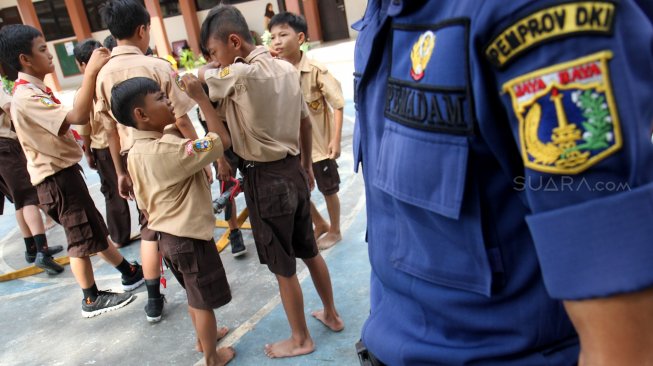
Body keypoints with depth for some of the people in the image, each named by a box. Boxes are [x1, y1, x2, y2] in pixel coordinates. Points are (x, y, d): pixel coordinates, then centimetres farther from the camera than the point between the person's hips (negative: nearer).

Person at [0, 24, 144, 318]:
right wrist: (91, 71, -35)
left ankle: (130, 274, 31)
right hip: (57, 178, -10)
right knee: (81, 239, 3)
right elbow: (78, 117, -36)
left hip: (62, 172, 10)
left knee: (96, 229, 18)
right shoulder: (27, 97, -23)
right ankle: (92, 299, 18)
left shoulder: (34, 90, 10)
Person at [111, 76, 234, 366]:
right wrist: (200, 97, -23)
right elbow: (222, 141, -28)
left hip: (167, 236, 9)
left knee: (195, 297, 28)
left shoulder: (136, 153, 1)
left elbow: (144, 201, 9)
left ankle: (205, 336, 48)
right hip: (190, 237, -9)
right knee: (204, 302, 11)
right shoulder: (169, 148, -27)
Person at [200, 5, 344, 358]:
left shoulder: (240, 74, -20)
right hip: (293, 170, 8)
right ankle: (331, 315, 40)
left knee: (283, 268, 9)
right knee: (309, 251, 23)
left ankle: (300, 339, 26)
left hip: (265, 178, -8)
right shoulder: (286, 68, 3)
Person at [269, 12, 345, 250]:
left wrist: (335, 140, -19)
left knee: (328, 190, 13)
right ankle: (320, 224, 41)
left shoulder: (316, 71, -19)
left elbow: (338, 105, -16)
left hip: (319, 143, -4)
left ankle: (334, 230, 37)